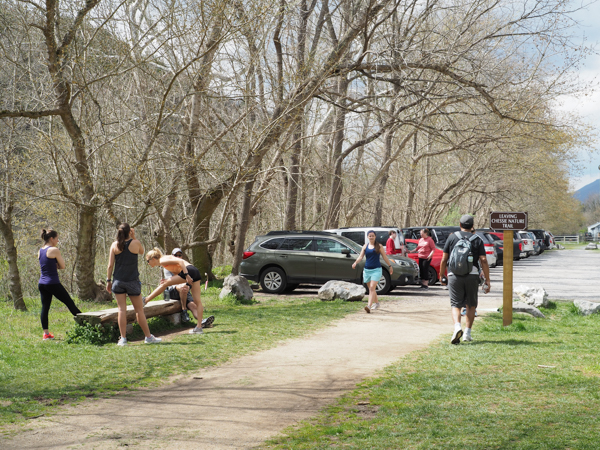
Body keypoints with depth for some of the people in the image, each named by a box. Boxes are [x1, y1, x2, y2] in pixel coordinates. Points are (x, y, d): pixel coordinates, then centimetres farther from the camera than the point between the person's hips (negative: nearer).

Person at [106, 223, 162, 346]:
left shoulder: (114, 245, -2)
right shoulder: (135, 243, -6)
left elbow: (110, 265, -1)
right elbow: (142, 252, 17)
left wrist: (108, 280, 7)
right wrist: (134, 238, 11)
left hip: (118, 280, 1)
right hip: (132, 281, -1)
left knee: (122, 310, 2)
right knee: (139, 310, 7)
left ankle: (123, 339, -1)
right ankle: (148, 337, 14)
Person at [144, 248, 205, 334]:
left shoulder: (162, 260, -2)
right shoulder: (166, 259, 26)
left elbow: (180, 261, -15)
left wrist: (187, 275, -20)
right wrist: (168, 281, 18)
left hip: (189, 271, -9)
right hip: (196, 272, 9)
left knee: (164, 285, 2)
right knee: (197, 301, 4)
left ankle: (146, 300, 13)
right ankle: (199, 327, 3)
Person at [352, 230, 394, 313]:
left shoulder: (379, 246, 1)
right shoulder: (365, 246, 9)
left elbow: (384, 257, 8)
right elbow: (361, 256, 3)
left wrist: (390, 266, 10)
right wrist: (356, 262, -15)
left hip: (376, 270, -4)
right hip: (367, 270, 4)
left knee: (372, 287, -18)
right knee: (371, 288, 13)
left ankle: (369, 306, -28)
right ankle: (376, 302, 36)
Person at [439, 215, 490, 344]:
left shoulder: (452, 237, 5)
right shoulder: (477, 240, 6)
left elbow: (444, 259, 3)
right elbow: (483, 260, -2)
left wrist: (441, 275, 15)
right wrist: (487, 280, 0)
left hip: (454, 275, -1)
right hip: (472, 275, 1)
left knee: (456, 305, 2)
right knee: (471, 305, 16)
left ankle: (457, 326, -23)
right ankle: (467, 332, 13)